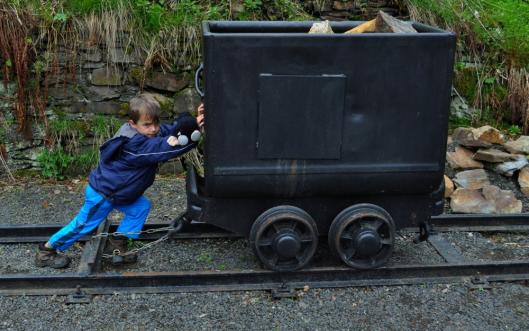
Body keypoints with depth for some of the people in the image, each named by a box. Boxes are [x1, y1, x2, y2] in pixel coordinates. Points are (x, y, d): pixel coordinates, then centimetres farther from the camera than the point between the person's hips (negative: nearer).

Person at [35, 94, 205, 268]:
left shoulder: (151, 132, -9)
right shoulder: (134, 144, -35)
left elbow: (173, 130, -17)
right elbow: (164, 149, -46)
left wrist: (194, 123, -35)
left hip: (117, 191, 9)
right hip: (101, 194, -8)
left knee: (141, 207, 1)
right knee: (84, 224, 4)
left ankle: (117, 244, 13)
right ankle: (46, 251, 21)